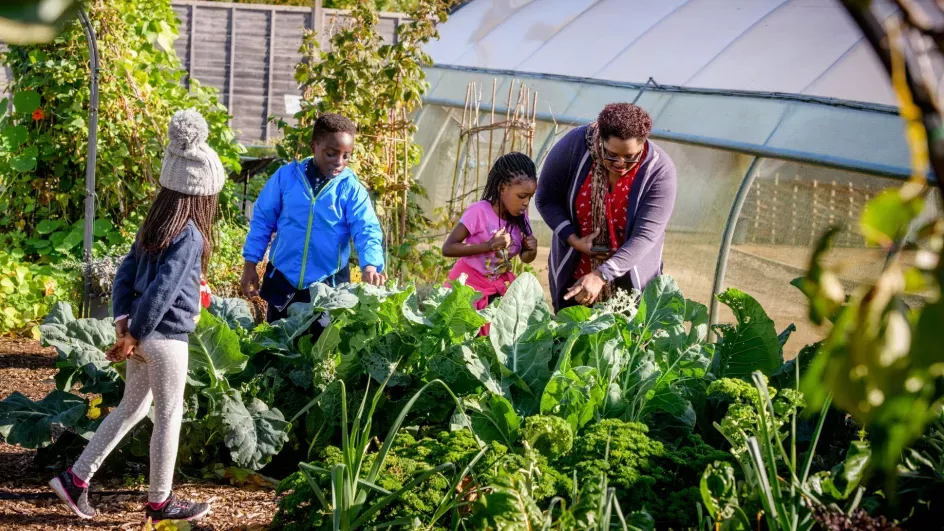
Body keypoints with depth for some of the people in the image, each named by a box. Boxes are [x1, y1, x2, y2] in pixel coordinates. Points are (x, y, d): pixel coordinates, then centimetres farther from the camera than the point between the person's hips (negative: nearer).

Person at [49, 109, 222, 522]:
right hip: (165, 335, -8)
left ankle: (75, 478, 20)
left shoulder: (154, 226, 8)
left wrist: (123, 322, 1)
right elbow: (162, 291, -22)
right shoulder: (189, 236, -18)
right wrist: (133, 335, -15)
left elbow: (125, 274, 7)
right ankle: (160, 501, 18)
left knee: (132, 407, 20)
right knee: (169, 416, 6)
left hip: (142, 331, 8)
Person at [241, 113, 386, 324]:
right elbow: (263, 220, 4)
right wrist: (250, 264, 3)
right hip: (282, 280, 1)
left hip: (328, 285, -1)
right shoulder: (286, 176, -4)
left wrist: (370, 266, -34)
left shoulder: (351, 188, -7)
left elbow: (366, 230, -15)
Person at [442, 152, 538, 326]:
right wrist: (488, 246, -32)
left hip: (499, 284, 5)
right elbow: (447, 248, -24)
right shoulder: (479, 212, -22)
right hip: (469, 283, -5)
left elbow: (525, 258, 8)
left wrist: (532, 250, -17)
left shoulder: (520, 217, -5)